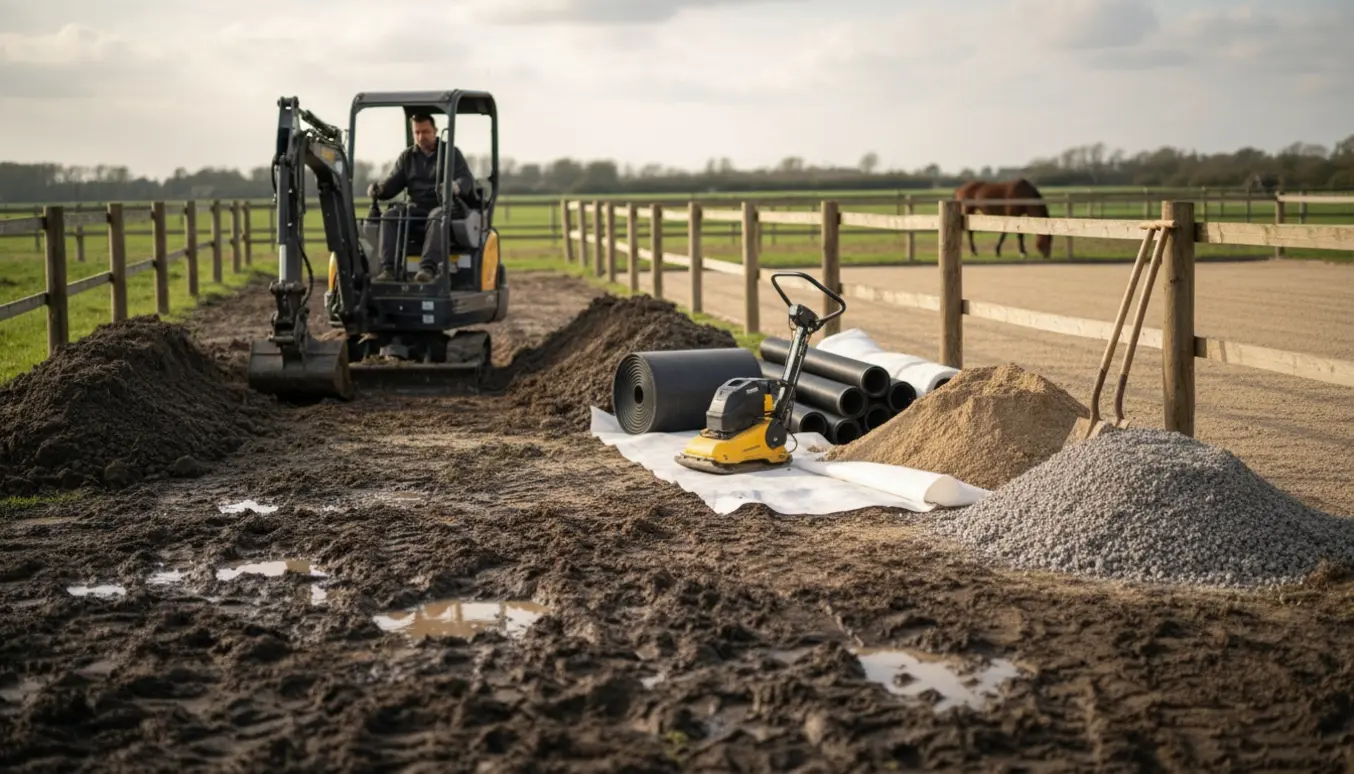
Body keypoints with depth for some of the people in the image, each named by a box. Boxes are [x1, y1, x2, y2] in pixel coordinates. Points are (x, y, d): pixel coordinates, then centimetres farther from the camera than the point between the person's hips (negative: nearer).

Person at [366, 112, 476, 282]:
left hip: (443, 208, -4)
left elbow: (468, 180, -6)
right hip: (416, 210, 4)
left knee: (437, 217, -39)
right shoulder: (407, 157, 17)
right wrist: (378, 189, -14)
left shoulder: (451, 153, 7)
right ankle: (388, 269, -36)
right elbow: (393, 183, 11)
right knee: (390, 216, -26)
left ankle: (428, 268, -53)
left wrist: (455, 187, -31)